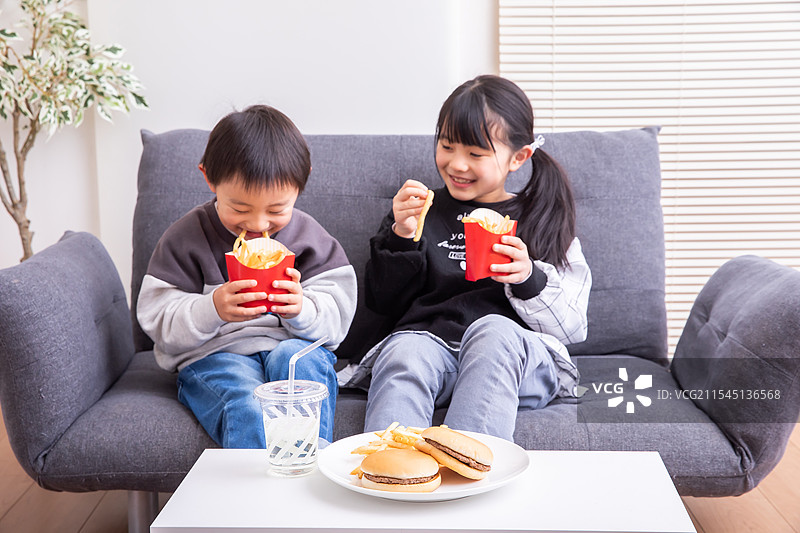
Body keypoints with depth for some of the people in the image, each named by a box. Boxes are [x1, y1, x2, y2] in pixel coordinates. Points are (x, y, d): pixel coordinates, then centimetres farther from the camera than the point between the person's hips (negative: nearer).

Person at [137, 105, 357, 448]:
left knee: (295, 358, -34)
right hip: (213, 355, -2)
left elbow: (337, 318, 2)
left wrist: (302, 308, -22)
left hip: (295, 346, 2)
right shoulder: (185, 238, 1)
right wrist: (212, 309, -23)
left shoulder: (309, 238, 5)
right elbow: (159, 322, -3)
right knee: (248, 411, -34)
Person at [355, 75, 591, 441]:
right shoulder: (421, 210, 21)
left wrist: (529, 278, -10)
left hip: (518, 357, -1)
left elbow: (572, 327, 9)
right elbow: (385, 304, 15)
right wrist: (401, 237, 1)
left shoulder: (544, 221, 17)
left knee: (492, 331, -35)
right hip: (428, 339, 1)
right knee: (403, 352, -33)